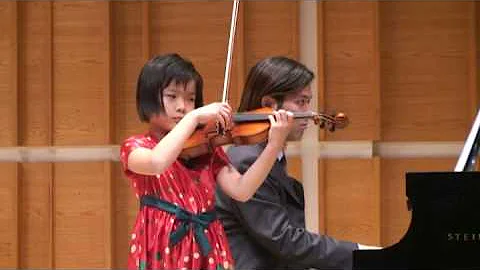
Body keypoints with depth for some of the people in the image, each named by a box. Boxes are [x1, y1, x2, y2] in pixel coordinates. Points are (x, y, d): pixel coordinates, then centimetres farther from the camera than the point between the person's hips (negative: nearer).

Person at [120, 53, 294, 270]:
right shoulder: (135, 146, 2)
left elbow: (241, 191, -3)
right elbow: (157, 164, -24)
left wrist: (274, 145, -12)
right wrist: (194, 117, -19)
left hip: (207, 247, 4)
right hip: (162, 250, -3)